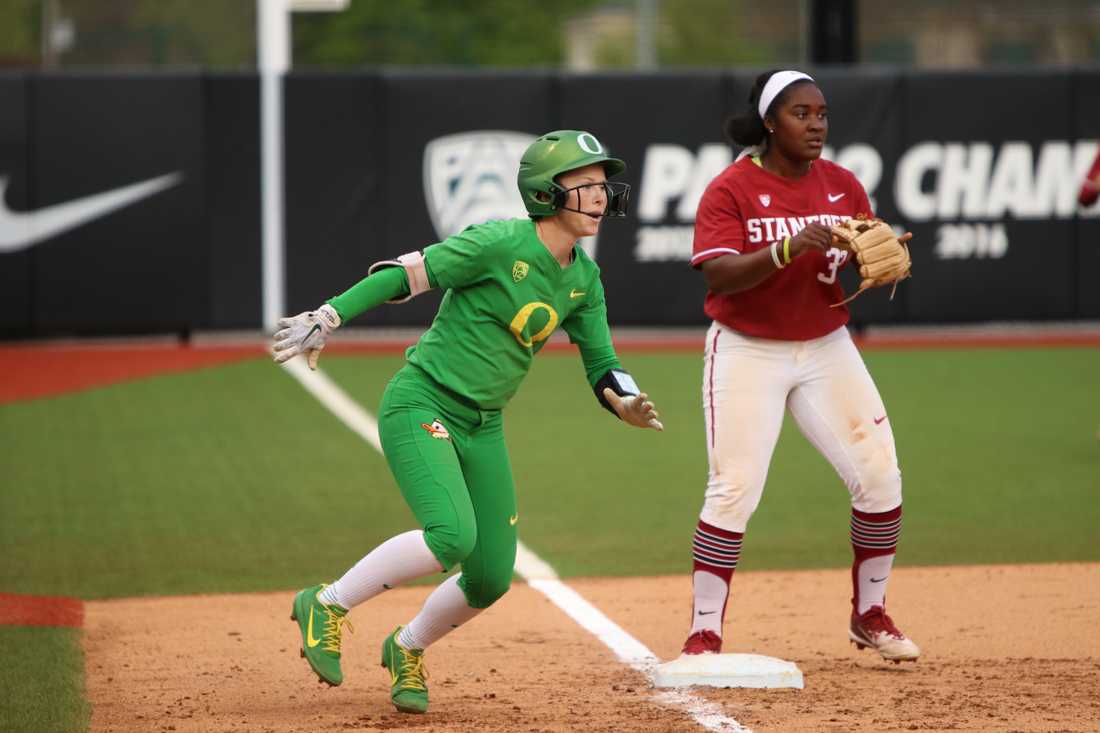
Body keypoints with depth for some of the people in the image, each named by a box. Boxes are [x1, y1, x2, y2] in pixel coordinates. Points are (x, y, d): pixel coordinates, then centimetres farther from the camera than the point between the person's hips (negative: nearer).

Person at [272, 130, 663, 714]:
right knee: (453, 535, -28)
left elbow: (601, 365, 8)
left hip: (483, 428, 7)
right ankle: (326, 605, -9)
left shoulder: (583, 278, 6)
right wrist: (327, 318, -21)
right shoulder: (498, 244, -16)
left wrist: (624, 402, -13)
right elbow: (404, 275, -15)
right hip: (419, 405, -7)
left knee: (491, 577, 3)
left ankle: (406, 649, 31)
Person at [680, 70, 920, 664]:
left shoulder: (843, 187, 4)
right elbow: (716, 276, -22)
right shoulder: (731, 188, -10)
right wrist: (787, 249, -36)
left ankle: (869, 615, 17)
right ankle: (704, 634, -6)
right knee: (734, 491, -14)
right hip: (747, 354, -5)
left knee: (879, 476, -1)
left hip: (826, 349, 5)